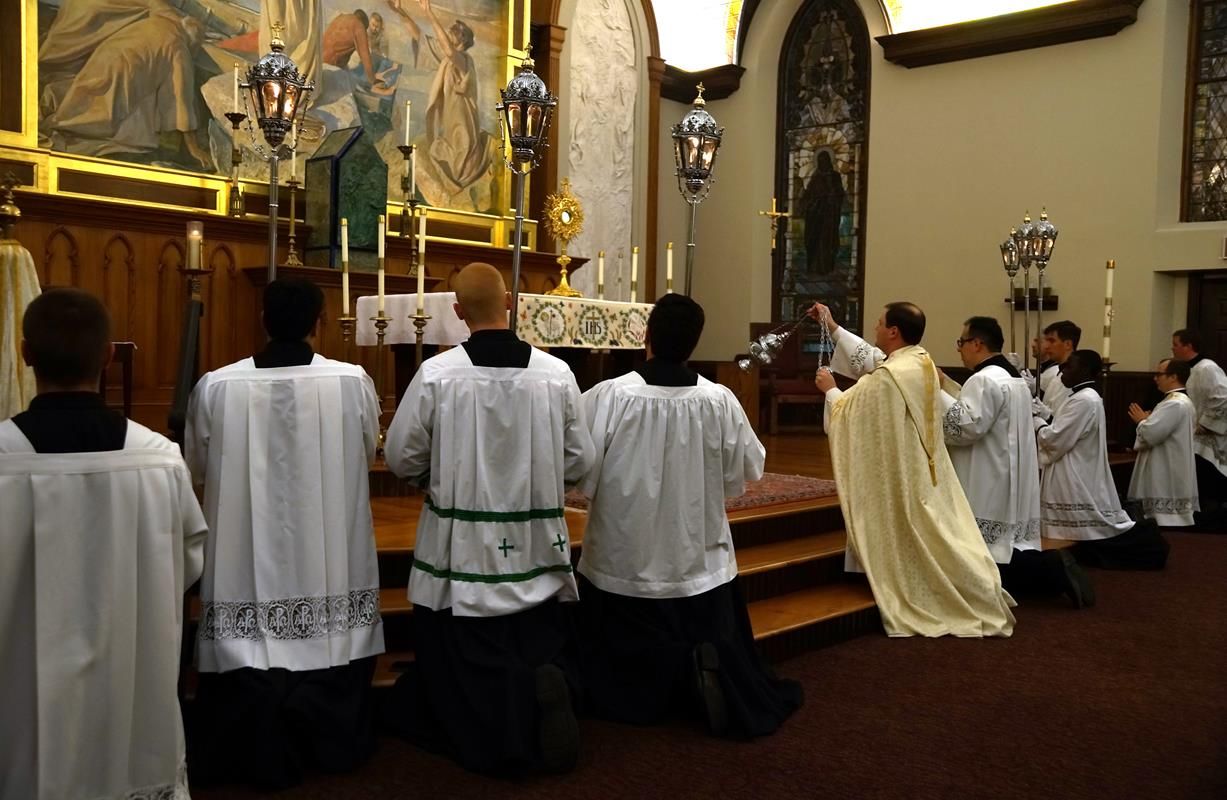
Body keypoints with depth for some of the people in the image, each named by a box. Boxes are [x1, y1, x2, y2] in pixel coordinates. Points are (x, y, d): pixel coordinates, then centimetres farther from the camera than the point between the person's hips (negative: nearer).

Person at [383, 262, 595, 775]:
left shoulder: (436, 374, -13)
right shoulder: (556, 373, -8)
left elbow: (401, 458, -4)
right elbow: (580, 463, -1)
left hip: (462, 550, -1)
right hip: (536, 551, 2)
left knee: (466, 668, 12)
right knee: (543, 651, 18)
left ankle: (491, 735, -13)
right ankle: (544, 688, -13)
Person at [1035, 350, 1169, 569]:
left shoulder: (1084, 400, -19)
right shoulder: (1085, 397, 15)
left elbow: (1055, 440, -20)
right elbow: (1064, 434, 19)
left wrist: (1036, 421, -3)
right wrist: (1042, 418, 6)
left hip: (1077, 483, -10)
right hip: (1076, 482, 10)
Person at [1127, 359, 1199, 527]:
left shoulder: (1174, 404, -20)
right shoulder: (1182, 402, 15)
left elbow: (1150, 434, -25)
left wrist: (1142, 420, -5)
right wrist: (1148, 420, 5)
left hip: (1168, 480, -11)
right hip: (1169, 478, 11)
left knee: (1168, 524, -6)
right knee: (1173, 522, 14)